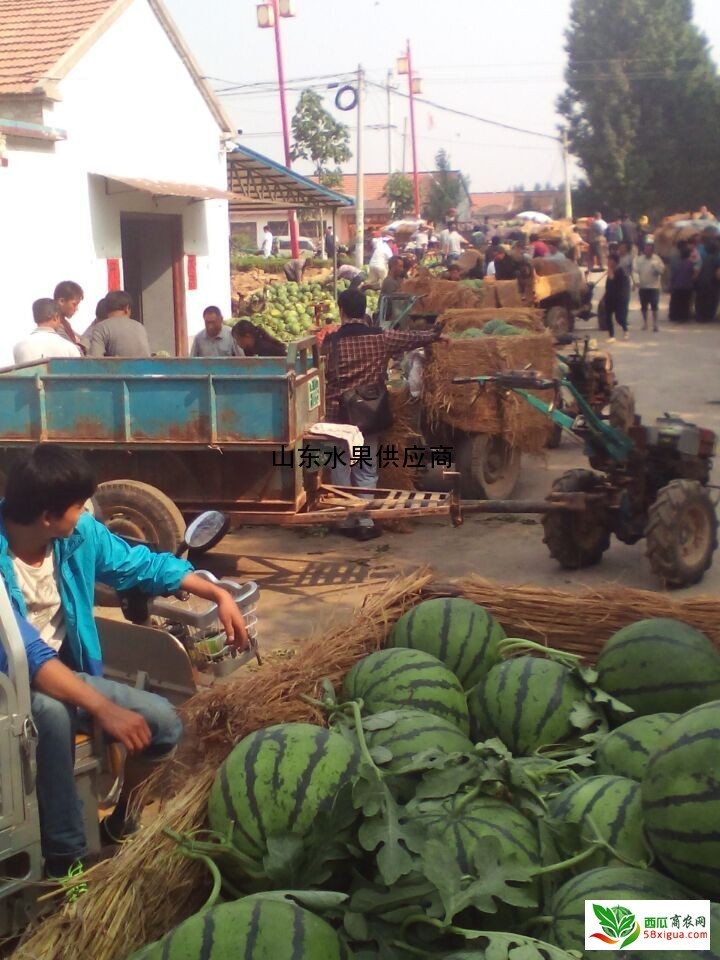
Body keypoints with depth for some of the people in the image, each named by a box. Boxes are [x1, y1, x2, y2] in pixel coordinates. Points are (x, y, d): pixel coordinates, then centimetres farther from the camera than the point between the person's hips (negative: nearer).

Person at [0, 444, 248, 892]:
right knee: (51, 711, -39)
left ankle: (120, 824, 20)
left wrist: (219, 594, 2)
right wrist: (102, 707, -45)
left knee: (163, 722, -6)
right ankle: (65, 860, -25)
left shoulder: (80, 535, -8)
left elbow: (144, 564, 8)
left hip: (62, 671, 7)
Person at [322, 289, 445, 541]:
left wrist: (325, 409, 11)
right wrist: (435, 334, 31)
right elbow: (413, 337, 12)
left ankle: (346, 522, 14)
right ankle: (365, 522, 8)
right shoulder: (381, 338, -2)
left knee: (341, 470, 9)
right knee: (366, 471, 9)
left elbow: (324, 377, -2)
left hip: (338, 415, -1)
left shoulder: (331, 341, -7)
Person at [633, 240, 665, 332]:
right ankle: (645, 323, 23)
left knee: (654, 306, -9)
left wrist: (656, 265, -20)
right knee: (644, 306, 11)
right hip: (643, 286, 2)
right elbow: (635, 271, -2)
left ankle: (655, 324, -3)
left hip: (654, 286, -2)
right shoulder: (639, 259, 3)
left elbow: (662, 270, -3)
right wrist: (637, 280, -15)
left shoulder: (656, 259, 1)